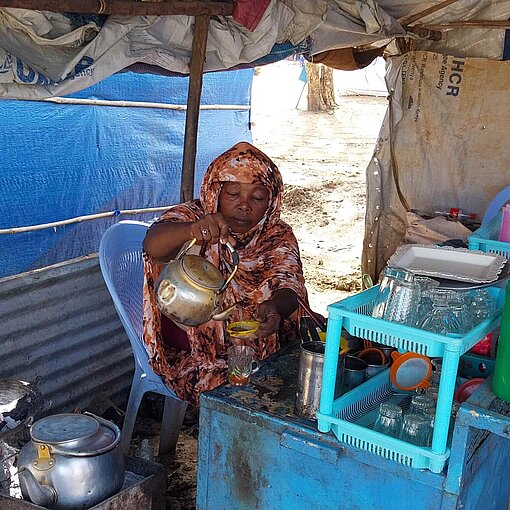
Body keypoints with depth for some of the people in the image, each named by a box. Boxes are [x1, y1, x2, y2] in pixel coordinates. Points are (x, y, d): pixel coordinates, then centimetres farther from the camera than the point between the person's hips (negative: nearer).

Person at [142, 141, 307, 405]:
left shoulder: (278, 236, 3)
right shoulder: (190, 217, -7)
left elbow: (289, 287, -14)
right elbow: (153, 246, -29)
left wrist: (275, 308, -39)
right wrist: (192, 230, -52)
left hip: (263, 350, 4)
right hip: (194, 354, -4)